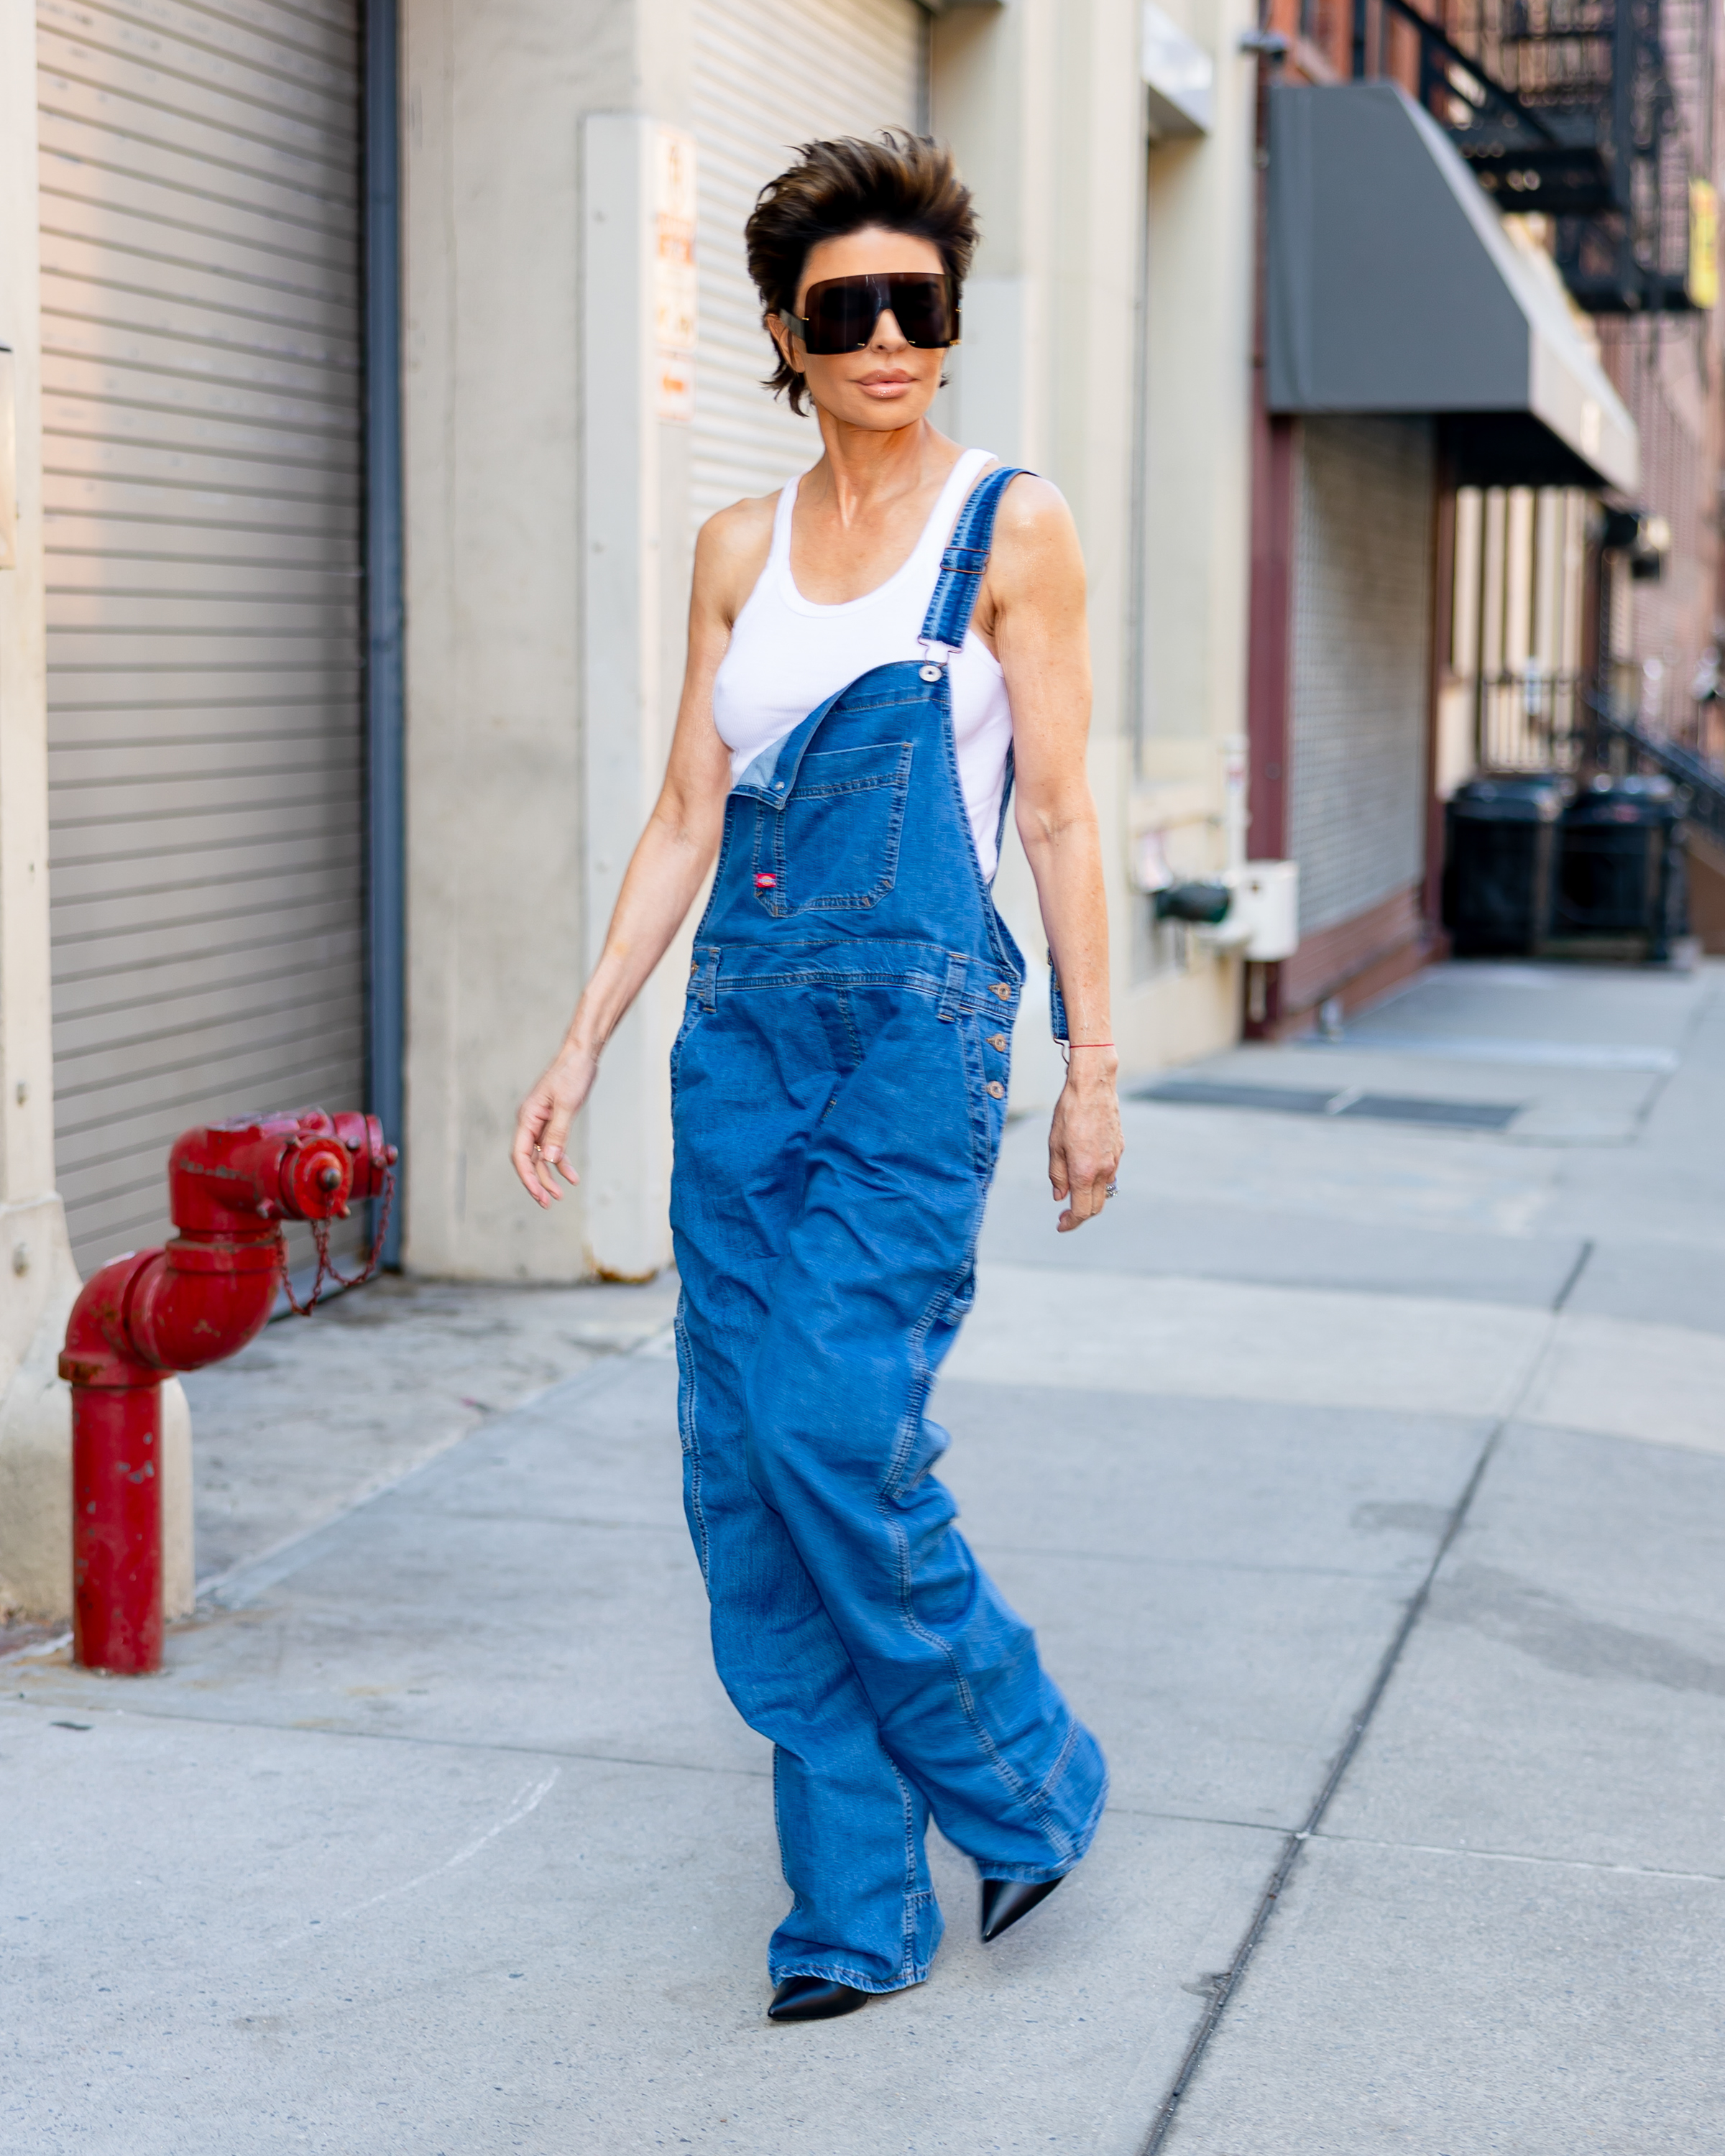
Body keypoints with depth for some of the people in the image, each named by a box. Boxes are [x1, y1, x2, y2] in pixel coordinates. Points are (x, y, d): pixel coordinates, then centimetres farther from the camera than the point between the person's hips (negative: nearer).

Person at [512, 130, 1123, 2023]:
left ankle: (1021, 1775, 12)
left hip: (920, 1027, -5)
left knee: (841, 1431, -14)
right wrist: (580, 1047, 8)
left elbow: (1060, 814, -1)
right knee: (743, 1465, 1)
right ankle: (856, 1904, 13)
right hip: (743, 1026, 5)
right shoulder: (739, 547, 13)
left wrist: (1093, 1065, -3)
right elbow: (685, 821, 13)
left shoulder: (1012, 525, 1)